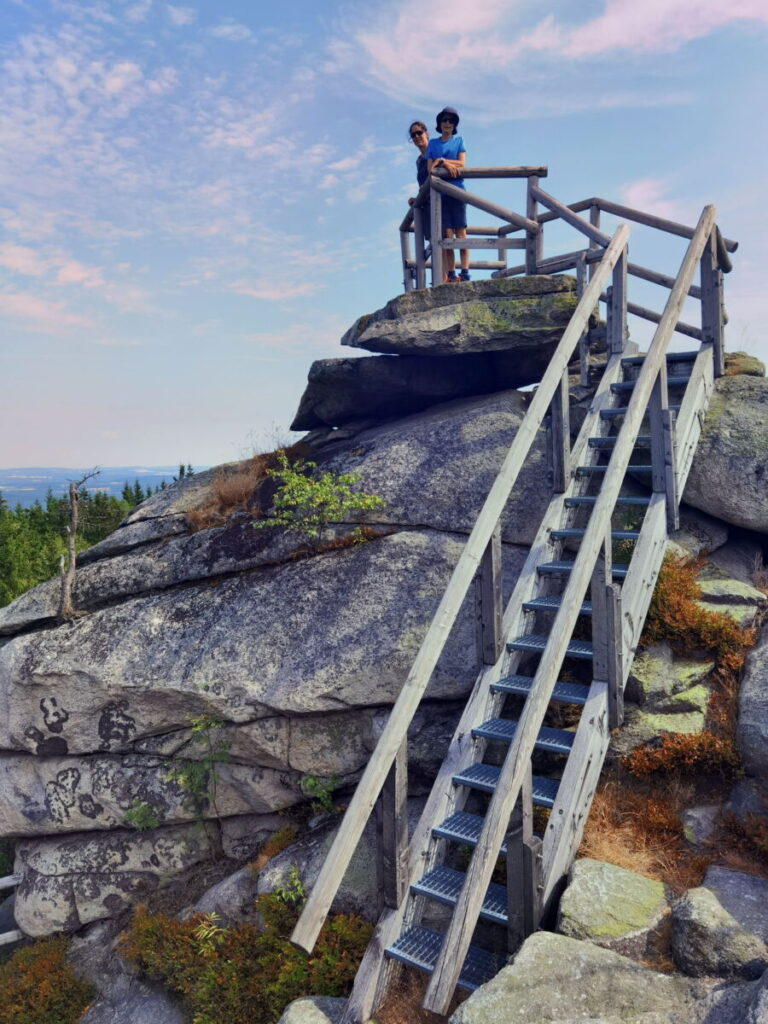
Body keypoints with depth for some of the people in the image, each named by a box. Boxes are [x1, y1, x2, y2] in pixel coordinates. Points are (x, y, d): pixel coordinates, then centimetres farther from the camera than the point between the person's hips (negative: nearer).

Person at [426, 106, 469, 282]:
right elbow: (430, 169, 5)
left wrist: (441, 160, -3)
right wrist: (447, 164, -10)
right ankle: (450, 275, -9)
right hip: (440, 193, 1)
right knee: (447, 234, -7)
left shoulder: (458, 140, 14)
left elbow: (461, 164, 1)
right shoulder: (433, 143, 16)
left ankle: (465, 273, -12)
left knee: (460, 232, -8)